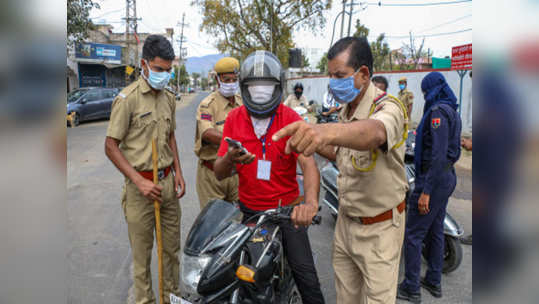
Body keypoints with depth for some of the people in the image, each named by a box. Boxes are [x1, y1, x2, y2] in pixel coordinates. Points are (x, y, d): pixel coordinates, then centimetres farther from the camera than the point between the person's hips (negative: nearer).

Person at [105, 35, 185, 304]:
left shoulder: (168, 98, 9)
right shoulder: (127, 98, -11)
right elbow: (111, 147, -11)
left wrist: (177, 172, 9)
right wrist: (139, 181, -17)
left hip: (168, 182, 6)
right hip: (141, 185, -6)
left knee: (172, 247, 17)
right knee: (142, 253, 7)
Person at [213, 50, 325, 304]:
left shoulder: (290, 119, -9)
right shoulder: (234, 119, -2)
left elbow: (308, 162, -23)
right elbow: (220, 174, -4)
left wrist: (311, 201, -42)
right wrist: (229, 159, -28)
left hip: (286, 207, -2)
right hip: (248, 209, 3)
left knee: (305, 274, -4)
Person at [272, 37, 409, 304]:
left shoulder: (388, 107, -23)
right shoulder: (345, 111, 4)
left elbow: (374, 132, -48)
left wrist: (327, 131, -68)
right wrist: (312, 142, -1)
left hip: (378, 228, -7)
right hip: (346, 220, 7)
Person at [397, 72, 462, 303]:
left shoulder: (438, 111, -17)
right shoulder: (452, 111, 14)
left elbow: (438, 155, -24)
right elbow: (455, 150, 20)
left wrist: (425, 191, -24)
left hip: (433, 178, -10)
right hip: (448, 177, 10)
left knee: (413, 234, -2)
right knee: (435, 230, 18)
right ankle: (434, 282, 30)